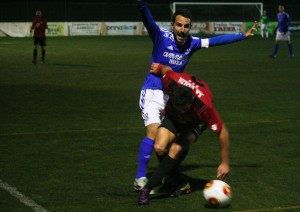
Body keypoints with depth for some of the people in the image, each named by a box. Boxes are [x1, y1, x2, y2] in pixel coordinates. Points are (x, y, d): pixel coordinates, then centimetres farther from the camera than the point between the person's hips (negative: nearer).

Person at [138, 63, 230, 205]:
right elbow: (165, 68, -12)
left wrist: (225, 163, -26)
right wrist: (159, 67, 12)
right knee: (160, 148, -22)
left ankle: (147, 189, -20)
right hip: (172, 118, 3)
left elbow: (223, 132, -31)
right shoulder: (171, 81, -37)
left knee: (176, 149, -29)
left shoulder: (205, 107, -42)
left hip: (195, 123, -3)